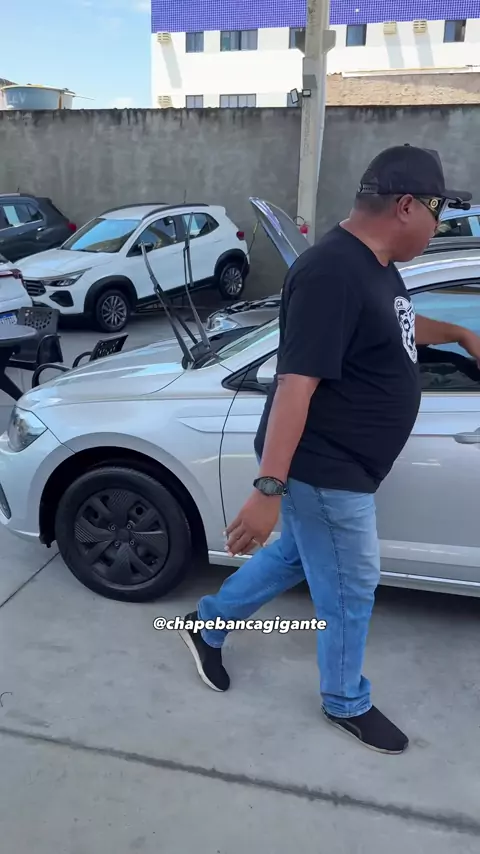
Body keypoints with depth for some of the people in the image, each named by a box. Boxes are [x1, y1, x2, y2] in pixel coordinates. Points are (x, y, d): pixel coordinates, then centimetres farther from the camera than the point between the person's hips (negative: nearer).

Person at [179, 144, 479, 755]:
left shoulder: (374, 263, 7)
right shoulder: (333, 273, -26)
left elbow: (398, 326, 29)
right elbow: (295, 385, -31)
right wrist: (268, 490, -32)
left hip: (338, 465, 10)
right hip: (322, 471, -10)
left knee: (295, 556, 25)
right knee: (350, 589, 10)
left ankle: (209, 626, 44)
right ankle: (347, 703, 36)